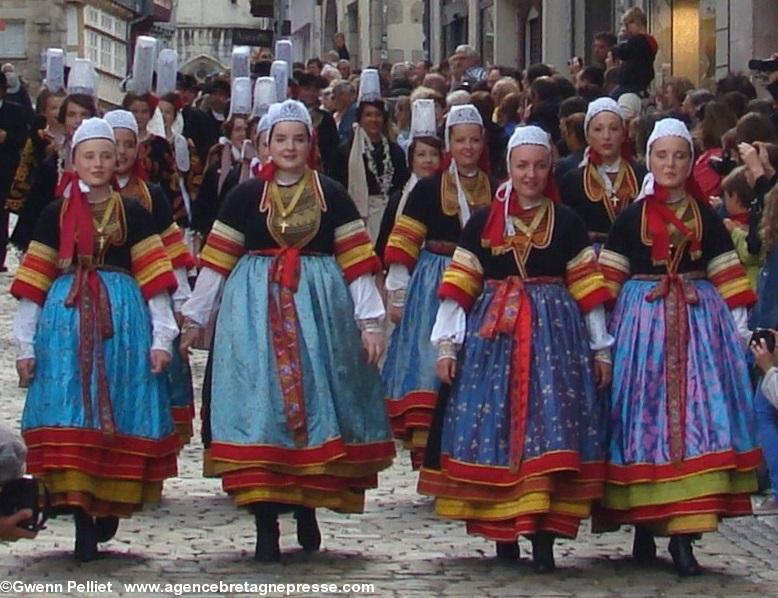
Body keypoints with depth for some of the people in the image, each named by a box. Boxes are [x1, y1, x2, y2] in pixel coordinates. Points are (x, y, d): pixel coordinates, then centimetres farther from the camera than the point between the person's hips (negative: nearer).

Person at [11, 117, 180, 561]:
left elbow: (154, 279, 5)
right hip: (66, 320, 0)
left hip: (123, 320, 0)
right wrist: (25, 345, 3)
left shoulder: (134, 214, 8)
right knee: (71, 416, -7)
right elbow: (33, 283, 8)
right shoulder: (56, 215, 8)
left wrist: (162, 338, -3)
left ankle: (111, 506, 11)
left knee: (119, 416, -2)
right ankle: (84, 524, -7)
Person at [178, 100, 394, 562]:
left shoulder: (331, 195, 7)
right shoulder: (246, 195, 6)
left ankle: (308, 510, 14)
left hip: (321, 307, 1)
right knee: (259, 403, -5)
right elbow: (217, 261, 8)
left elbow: (356, 260, 4)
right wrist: (193, 317, 8)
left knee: (315, 399, 1)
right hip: (256, 309, 0)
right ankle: (266, 524, -5)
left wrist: (370, 320, -2)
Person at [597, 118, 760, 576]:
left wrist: (739, 329, 4)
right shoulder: (632, 217, 6)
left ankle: (682, 535, -8)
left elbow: (728, 279, 10)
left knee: (696, 416, -7)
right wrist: (601, 333, -1)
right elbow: (608, 282, 4)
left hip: (699, 322, 1)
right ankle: (644, 527, 8)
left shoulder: (706, 217, 10)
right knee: (645, 413, -1)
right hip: (643, 319, -1)